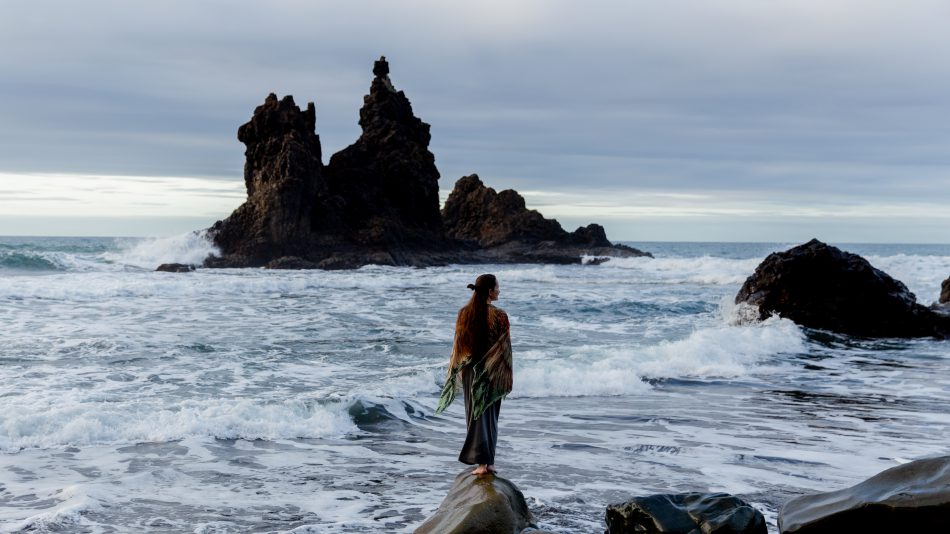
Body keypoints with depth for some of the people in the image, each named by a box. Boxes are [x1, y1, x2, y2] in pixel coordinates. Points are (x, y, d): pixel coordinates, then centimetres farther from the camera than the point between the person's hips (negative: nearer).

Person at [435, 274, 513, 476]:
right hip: (491, 373, -3)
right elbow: (505, 349, -10)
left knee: (476, 415, 8)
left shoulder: (464, 313, -2)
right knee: (490, 416, 11)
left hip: (470, 371, 3)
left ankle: (481, 462, 0)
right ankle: (489, 462, 14)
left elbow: (458, 345, 4)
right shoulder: (499, 316, -14)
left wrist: (457, 371, 13)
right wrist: (507, 378, -1)